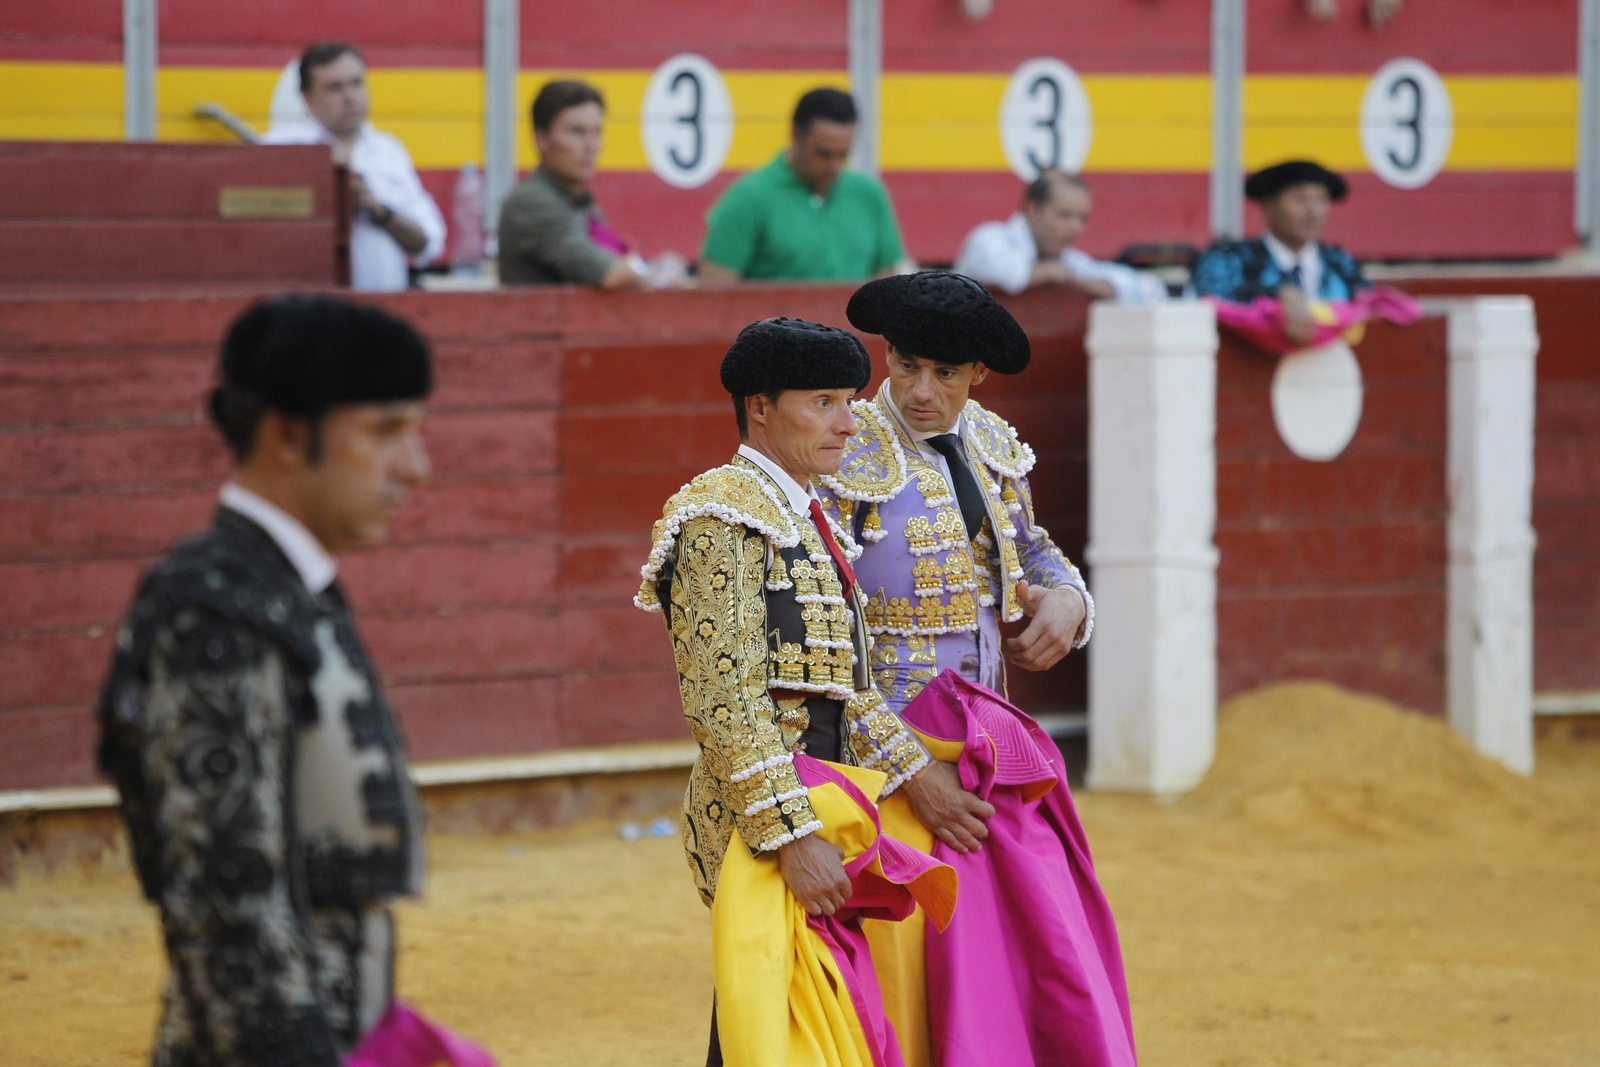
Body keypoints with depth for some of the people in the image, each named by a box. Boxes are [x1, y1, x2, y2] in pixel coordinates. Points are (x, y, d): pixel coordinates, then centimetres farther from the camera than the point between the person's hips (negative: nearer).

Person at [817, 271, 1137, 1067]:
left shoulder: (993, 448, 7)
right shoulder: (844, 459, -12)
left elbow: (1032, 548, 26)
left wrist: (1066, 599, 2)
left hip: (988, 738, 6)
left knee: (1051, 954, 3)